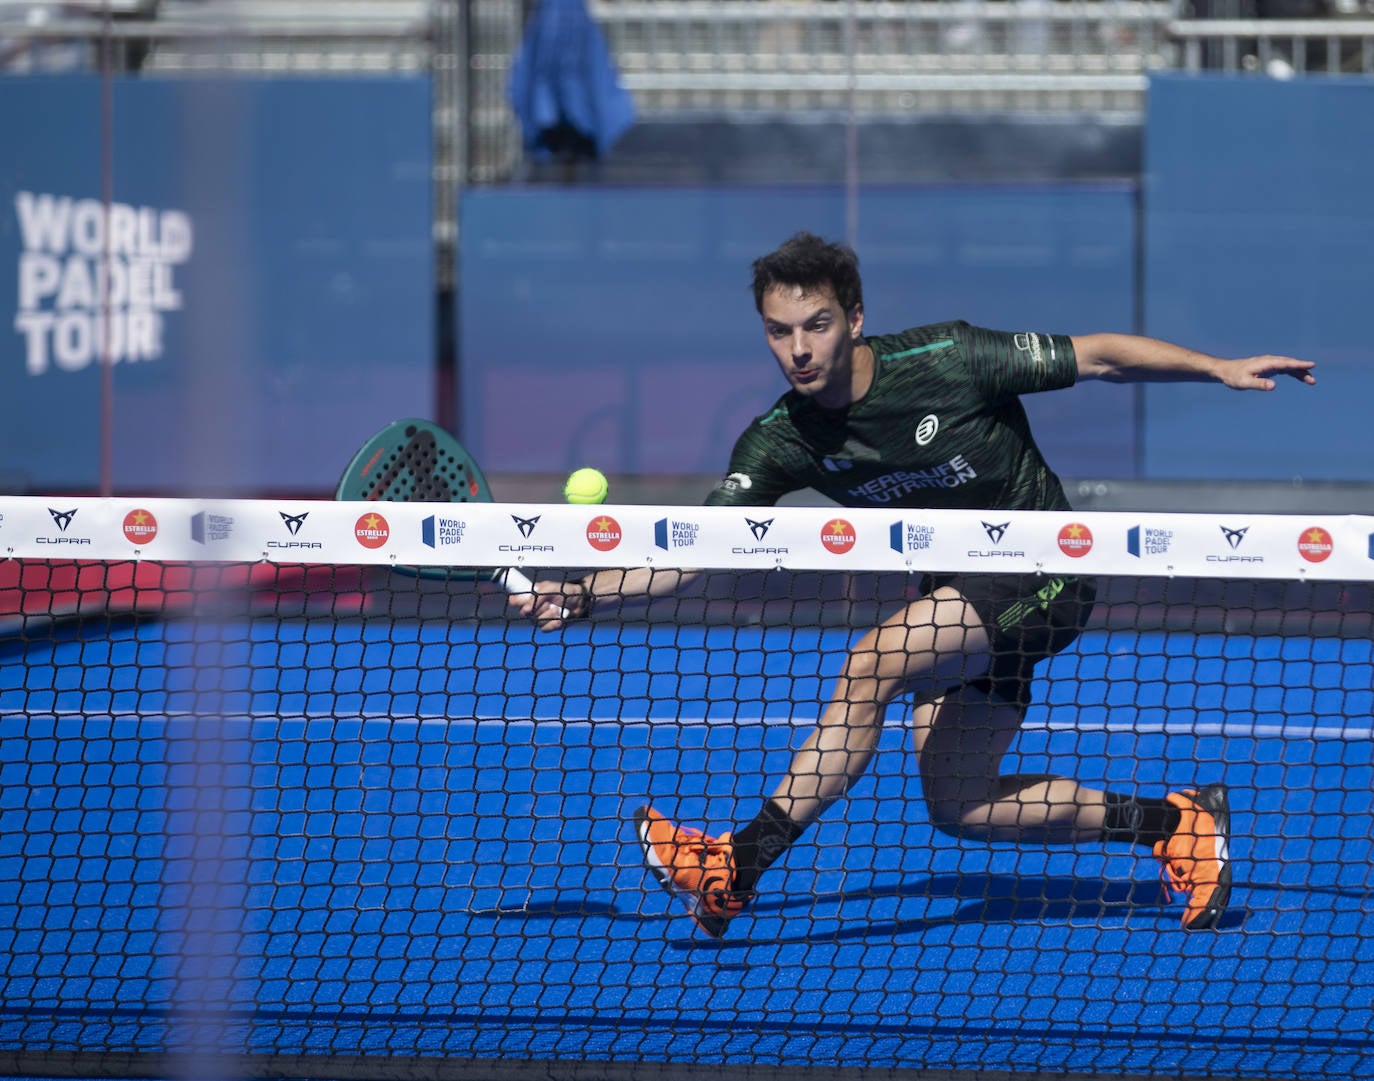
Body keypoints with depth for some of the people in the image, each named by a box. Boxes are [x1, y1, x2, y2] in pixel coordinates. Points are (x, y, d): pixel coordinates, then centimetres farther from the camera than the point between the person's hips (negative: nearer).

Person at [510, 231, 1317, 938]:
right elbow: (689, 552, -13)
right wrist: (583, 595, -29)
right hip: (958, 591, 7)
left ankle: (739, 868, -24)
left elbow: (1097, 357, -10)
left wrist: (1221, 369, -13)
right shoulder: (782, 442, -10)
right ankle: (1173, 822, 19)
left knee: (873, 664, -27)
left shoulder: (948, 361, -21)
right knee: (960, 808, 3)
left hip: (1041, 577, -7)